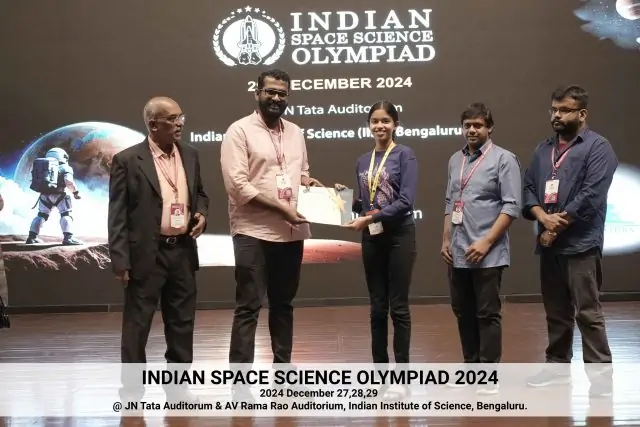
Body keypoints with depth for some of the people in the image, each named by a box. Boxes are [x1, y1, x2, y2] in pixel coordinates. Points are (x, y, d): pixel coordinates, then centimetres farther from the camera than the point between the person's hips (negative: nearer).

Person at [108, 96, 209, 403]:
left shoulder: (190, 156, 8)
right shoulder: (127, 160, -8)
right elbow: (117, 214, -8)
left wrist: (201, 213, -2)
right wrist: (120, 261, -12)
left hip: (182, 251, 6)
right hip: (146, 254, -5)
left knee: (182, 322, 13)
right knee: (137, 324, 3)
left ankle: (179, 386, 26)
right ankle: (132, 390, 14)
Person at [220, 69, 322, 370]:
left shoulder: (295, 132, 13)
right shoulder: (240, 131, -6)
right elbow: (237, 185, -14)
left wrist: (309, 182, 1)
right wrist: (280, 207, -18)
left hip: (291, 232, 6)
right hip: (254, 232, -6)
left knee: (283, 304, 16)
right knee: (248, 307, -4)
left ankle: (283, 364, 27)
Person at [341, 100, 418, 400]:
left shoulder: (405, 155, -5)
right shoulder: (363, 161, 12)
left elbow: (406, 201, -16)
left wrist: (370, 218, -20)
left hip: (399, 237, -5)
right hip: (372, 239, 5)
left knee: (398, 307, -1)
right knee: (377, 307, 10)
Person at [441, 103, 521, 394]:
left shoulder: (504, 159, -5)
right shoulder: (455, 160, 13)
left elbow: (511, 206, -11)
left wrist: (486, 242, -16)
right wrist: (446, 240, 10)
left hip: (487, 253, -6)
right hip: (457, 252, 6)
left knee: (487, 313, -1)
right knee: (463, 312, 13)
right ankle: (471, 367, 26)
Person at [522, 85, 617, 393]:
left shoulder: (597, 147, -5)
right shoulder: (543, 149, 16)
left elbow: (591, 197, -14)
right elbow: (528, 189, 11)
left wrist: (557, 227, -11)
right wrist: (543, 217, -8)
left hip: (580, 245, -6)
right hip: (548, 244, 7)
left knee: (587, 312, -5)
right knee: (556, 311, 14)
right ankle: (557, 365, 25)